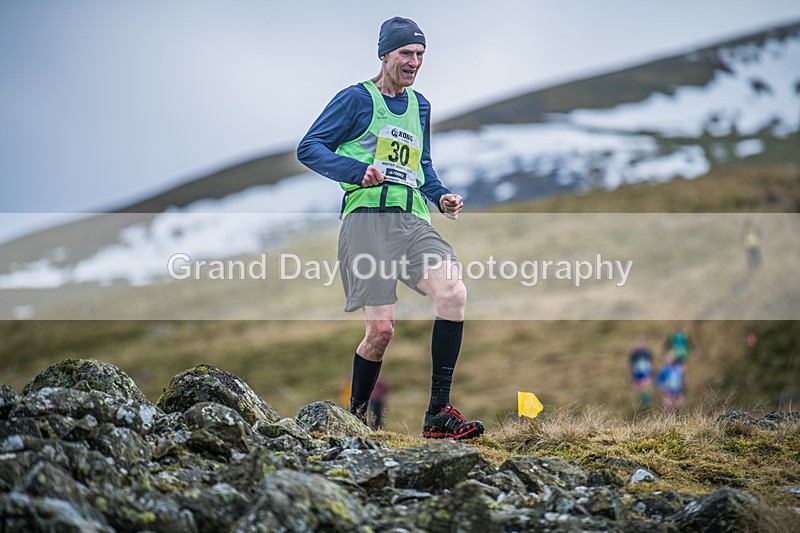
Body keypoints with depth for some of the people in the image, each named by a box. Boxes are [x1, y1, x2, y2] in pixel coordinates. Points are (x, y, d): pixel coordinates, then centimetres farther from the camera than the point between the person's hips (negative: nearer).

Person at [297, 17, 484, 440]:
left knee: (453, 292, -21)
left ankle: (439, 413, -17)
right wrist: (357, 171, -16)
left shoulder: (420, 106, 24)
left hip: (412, 220, 5)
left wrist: (440, 197, 17)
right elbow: (308, 148, -1)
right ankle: (356, 414, 15)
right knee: (381, 328, -12)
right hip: (367, 216, -5)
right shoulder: (357, 99, 4)